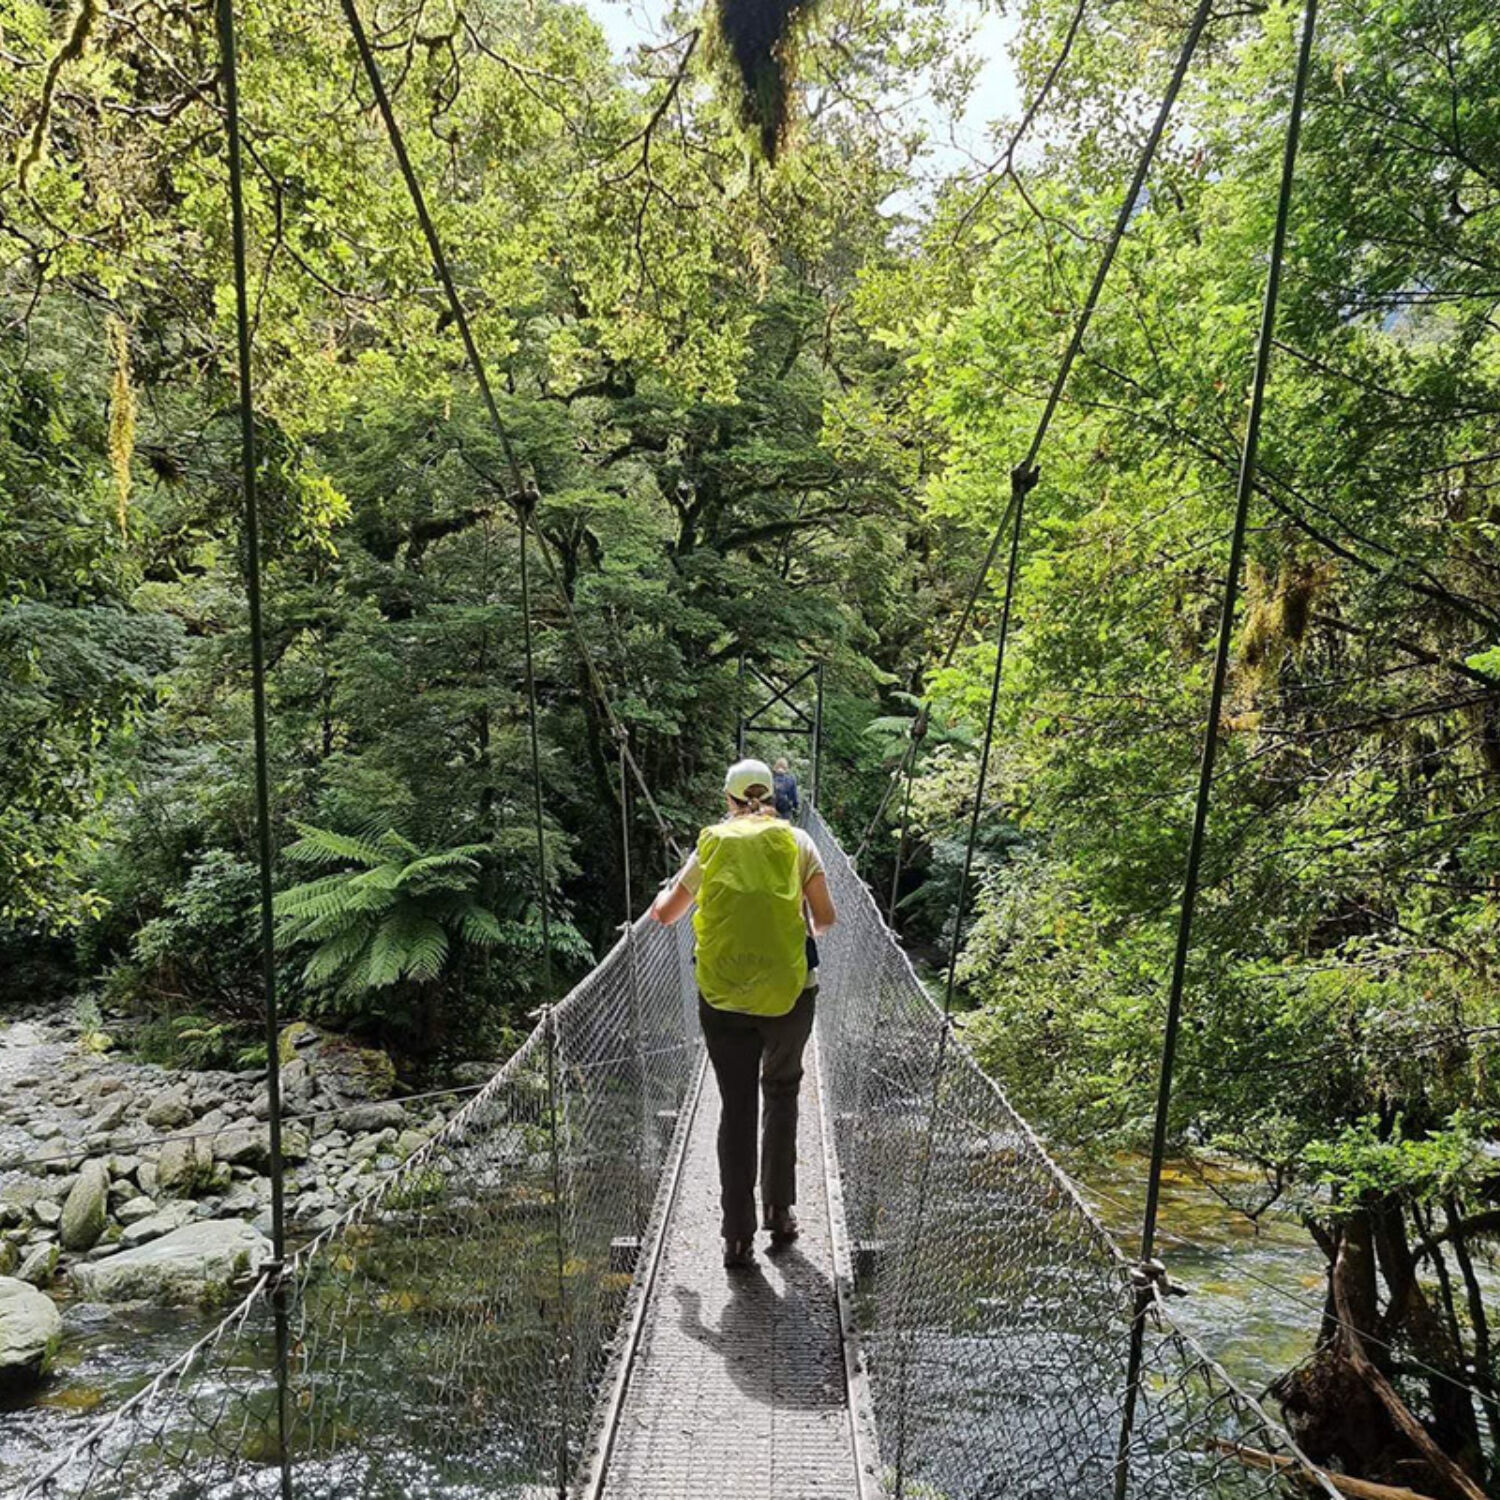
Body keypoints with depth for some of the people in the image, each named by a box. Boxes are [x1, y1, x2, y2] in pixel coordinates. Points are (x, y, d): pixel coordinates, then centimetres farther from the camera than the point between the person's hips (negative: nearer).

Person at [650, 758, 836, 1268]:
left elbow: (665, 915, 15)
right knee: (781, 1093, 22)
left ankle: (738, 1236, 13)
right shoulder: (796, 840, 1)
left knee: (736, 1109, 11)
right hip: (788, 991, 0)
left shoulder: (711, 844, 4)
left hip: (722, 998, 0)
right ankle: (779, 1212, 25)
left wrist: (663, 894, 38)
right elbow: (825, 918, -2)